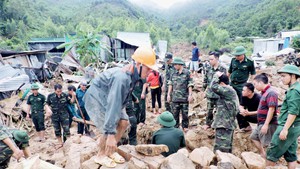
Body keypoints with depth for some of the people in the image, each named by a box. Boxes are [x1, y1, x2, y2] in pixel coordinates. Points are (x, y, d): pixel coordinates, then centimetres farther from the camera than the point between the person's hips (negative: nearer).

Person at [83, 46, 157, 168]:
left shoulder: (132, 75, -9)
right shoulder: (122, 78, -37)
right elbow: (113, 105, -42)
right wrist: (110, 134, -42)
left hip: (108, 98, 9)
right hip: (95, 99, -8)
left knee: (124, 123, 2)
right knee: (110, 129, -15)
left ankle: (110, 151, 21)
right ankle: (101, 156, 12)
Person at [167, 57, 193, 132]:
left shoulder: (187, 73, -4)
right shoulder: (174, 73, 6)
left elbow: (190, 85, -5)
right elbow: (170, 84, 10)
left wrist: (190, 95, -10)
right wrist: (169, 94, 7)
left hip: (184, 97, -3)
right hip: (175, 98, 3)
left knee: (185, 113, 8)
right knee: (175, 113, 10)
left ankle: (185, 127, 23)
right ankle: (175, 126, 23)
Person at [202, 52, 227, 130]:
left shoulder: (222, 69, -9)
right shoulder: (209, 69, 2)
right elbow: (205, 79, 13)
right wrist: (205, 87, 10)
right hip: (210, 93, 4)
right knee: (209, 109, 14)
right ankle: (208, 123, 29)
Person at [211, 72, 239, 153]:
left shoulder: (228, 90, -13)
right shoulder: (231, 91, 18)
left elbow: (214, 87, -25)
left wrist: (216, 76, -8)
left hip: (224, 125, -11)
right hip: (229, 125, 11)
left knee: (220, 150, -8)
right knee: (227, 149, 17)